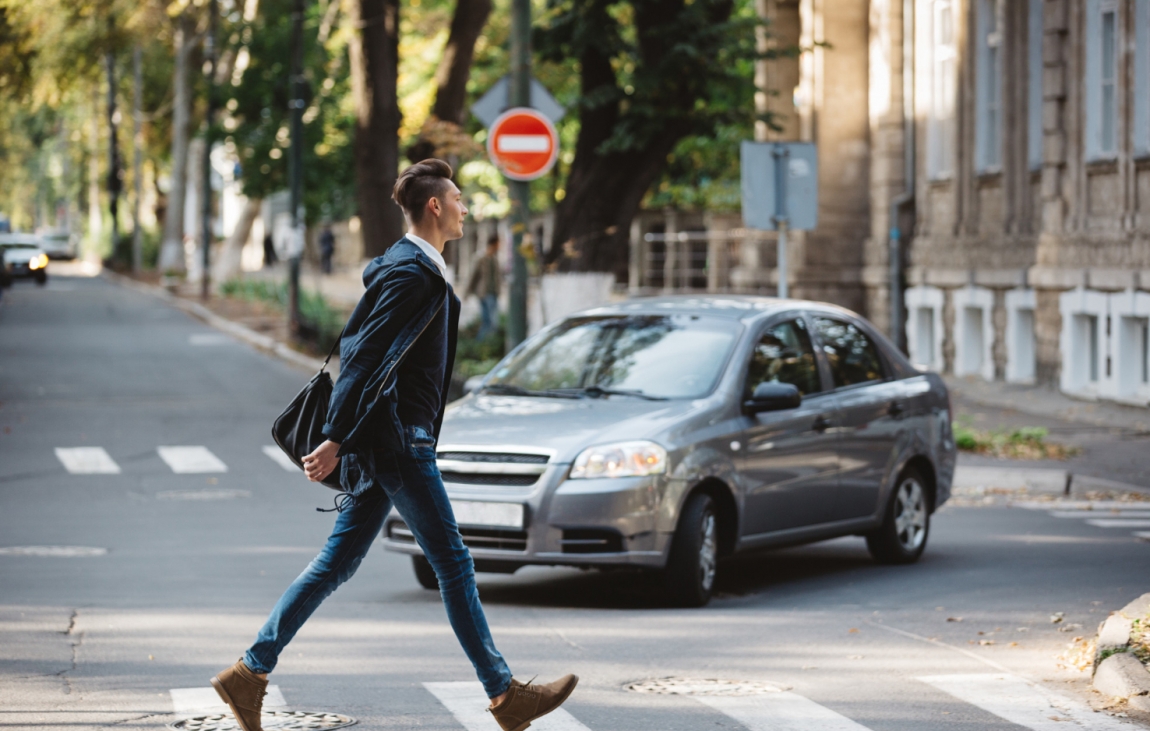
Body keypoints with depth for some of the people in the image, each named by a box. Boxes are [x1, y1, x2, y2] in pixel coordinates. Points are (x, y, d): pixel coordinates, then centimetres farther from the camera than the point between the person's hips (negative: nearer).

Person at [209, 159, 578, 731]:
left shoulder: (408, 266, 17)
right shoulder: (415, 274, -16)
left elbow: (358, 348, 23)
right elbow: (366, 360, -21)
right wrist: (336, 441, -24)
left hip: (385, 442, 10)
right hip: (397, 444, -10)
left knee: (337, 563, 10)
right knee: (453, 564, -3)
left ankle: (250, 673, 10)